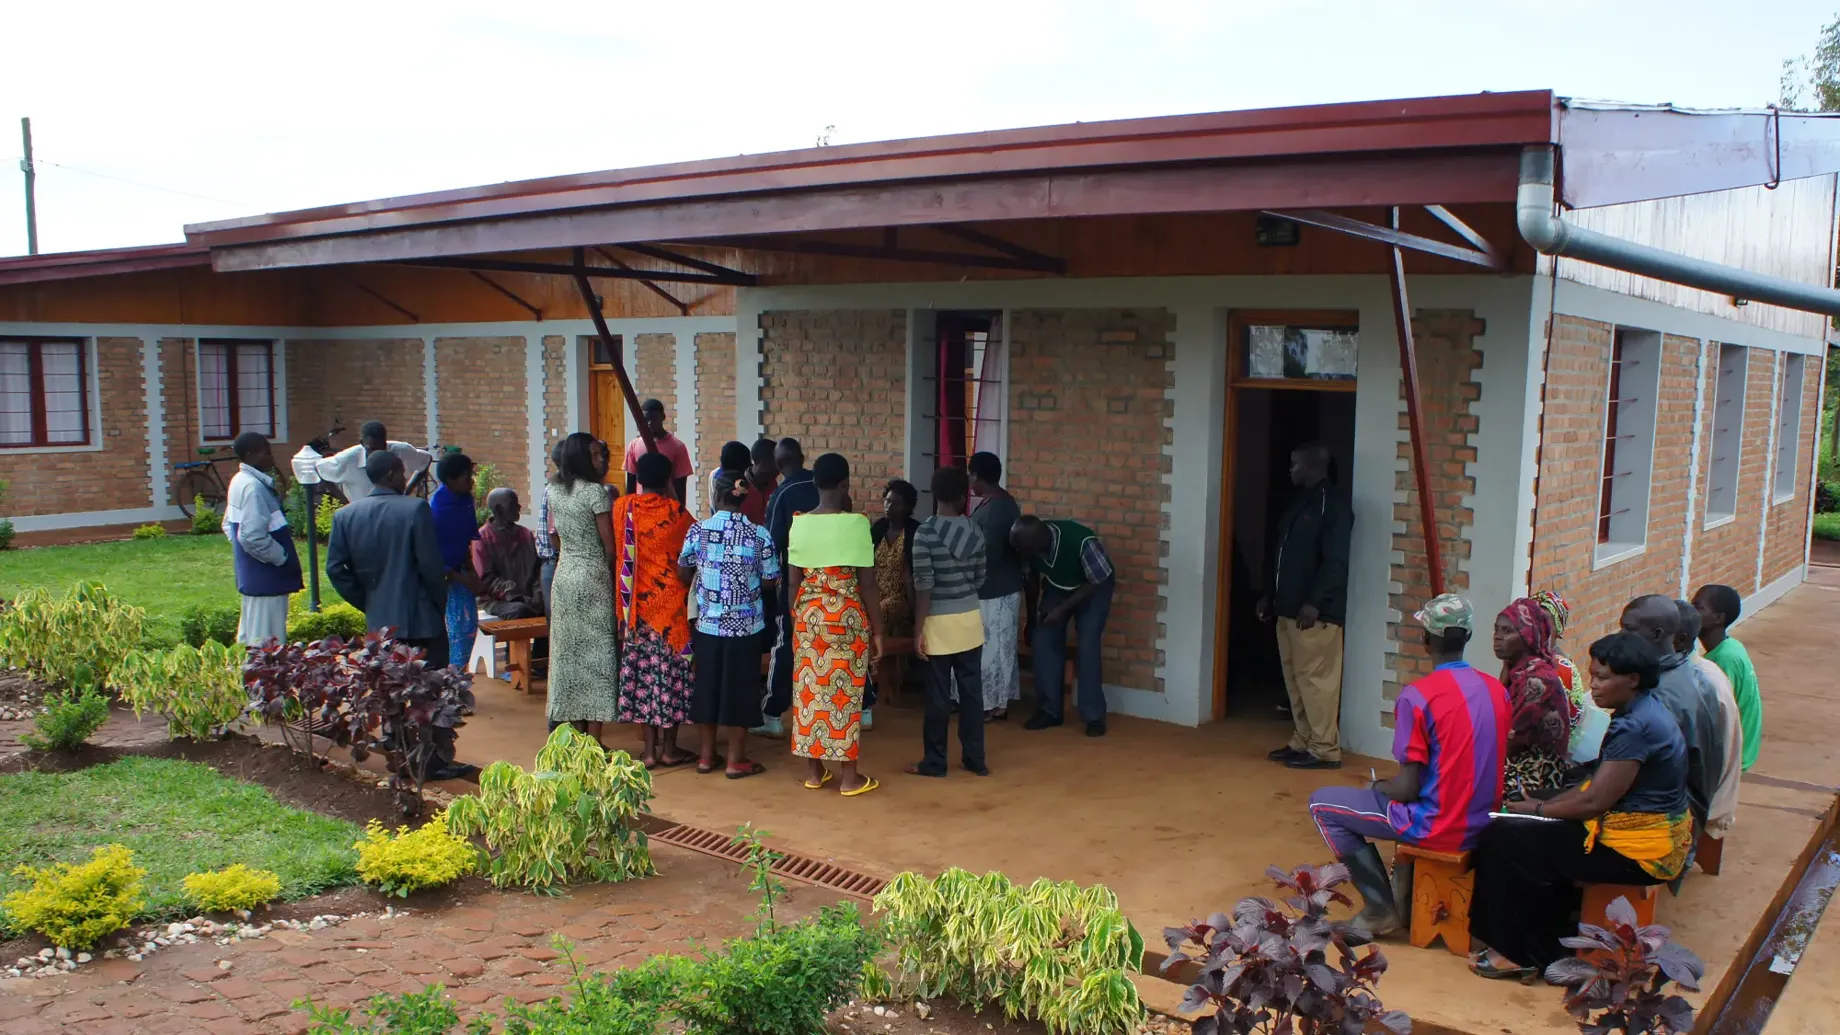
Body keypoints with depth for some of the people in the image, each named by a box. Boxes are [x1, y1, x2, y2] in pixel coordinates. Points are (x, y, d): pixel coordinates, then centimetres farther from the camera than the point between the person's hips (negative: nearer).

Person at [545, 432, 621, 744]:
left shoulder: (554, 490, 6)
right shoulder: (595, 492, -15)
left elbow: (556, 538, 13)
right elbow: (609, 546, -13)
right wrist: (615, 578, 0)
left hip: (564, 574, 7)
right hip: (593, 577, -7)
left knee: (569, 651, 11)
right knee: (596, 652, -1)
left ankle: (574, 730, 18)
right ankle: (593, 739, 1)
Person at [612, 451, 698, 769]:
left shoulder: (621, 507, -2)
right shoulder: (675, 512, -10)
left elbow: (615, 552, 5)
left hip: (634, 603, 3)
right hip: (670, 602, -3)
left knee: (640, 670, 7)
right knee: (670, 670, 5)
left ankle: (648, 749, 10)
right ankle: (669, 748, 11)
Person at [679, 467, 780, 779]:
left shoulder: (698, 530, -6)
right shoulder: (759, 535, -9)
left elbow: (683, 573, 3)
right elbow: (770, 581, -5)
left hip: (707, 623, 2)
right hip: (745, 625, -2)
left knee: (707, 684, 13)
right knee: (739, 687, 6)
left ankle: (707, 754, 22)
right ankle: (736, 759, 12)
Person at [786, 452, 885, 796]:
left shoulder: (800, 523, -1)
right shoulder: (856, 524, -13)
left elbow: (793, 582, 3)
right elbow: (867, 585, -11)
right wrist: (877, 630, -2)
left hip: (808, 614, 4)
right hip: (847, 616, -4)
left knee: (808, 690, 12)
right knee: (845, 693, 5)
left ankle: (813, 771, 21)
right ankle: (849, 777, 12)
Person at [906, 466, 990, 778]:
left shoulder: (925, 532, -13)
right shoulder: (975, 530, 1)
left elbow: (924, 585, -15)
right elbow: (980, 578, 9)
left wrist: (918, 629, -10)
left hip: (939, 623, -4)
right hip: (970, 619, 4)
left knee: (938, 694, 3)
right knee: (972, 690, 11)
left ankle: (934, 761, 13)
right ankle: (975, 758, 18)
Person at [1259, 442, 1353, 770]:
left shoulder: (1333, 505, -12)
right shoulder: (1297, 502, 17)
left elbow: (1335, 561, -19)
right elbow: (1278, 553, 21)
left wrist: (1314, 603, -23)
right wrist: (1268, 595, 19)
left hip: (1315, 612, -9)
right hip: (1288, 609, 9)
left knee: (1315, 679, -6)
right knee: (1294, 679, 12)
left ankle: (1325, 749, 0)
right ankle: (1302, 742, 20)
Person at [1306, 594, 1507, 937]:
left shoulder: (1418, 695, -19)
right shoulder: (1497, 690, 1)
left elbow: (1408, 789, -17)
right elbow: (1471, 765, 12)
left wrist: (1380, 787, 5)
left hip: (1437, 827, -7)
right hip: (1481, 823, 7)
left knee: (1322, 804, 7)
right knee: (1389, 792, 34)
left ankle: (1381, 908, 7)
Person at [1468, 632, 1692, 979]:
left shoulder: (1636, 727, -23)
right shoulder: (1644, 711, 8)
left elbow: (1593, 801, -23)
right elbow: (1603, 786, 12)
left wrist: (1537, 808, -7)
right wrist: (1545, 805, 3)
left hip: (1637, 849, -10)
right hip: (1658, 835, 10)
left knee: (1503, 839, -10)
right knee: (1535, 833, 17)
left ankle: (1518, 954, 3)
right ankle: (1552, 941, 20)